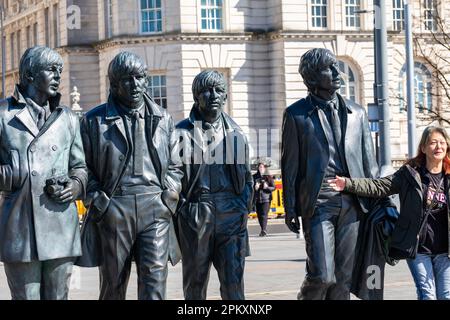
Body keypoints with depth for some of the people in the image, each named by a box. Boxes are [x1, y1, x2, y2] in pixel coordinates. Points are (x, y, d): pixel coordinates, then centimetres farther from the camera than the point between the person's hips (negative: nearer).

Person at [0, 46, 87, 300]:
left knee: (58, 296, 6)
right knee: (25, 296, 1)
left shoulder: (68, 118, 16)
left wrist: (76, 186, 0)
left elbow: (79, 166, 20)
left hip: (61, 226, 3)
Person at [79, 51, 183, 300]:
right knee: (113, 284, 7)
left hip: (155, 208, 1)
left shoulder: (163, 119, 14)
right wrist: (96, 199, -4)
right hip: (113, 211, -1)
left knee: (155, 277, -10)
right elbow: (84, 167, 8)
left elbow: (174, 164, 21)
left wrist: (170, 193, 5)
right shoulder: (94, 121, 6)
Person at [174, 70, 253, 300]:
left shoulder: (235, 133, 13)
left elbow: (247, 178, 17)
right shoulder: (183, 132, 2)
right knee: (195, 283, 6)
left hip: (231, 215, 2)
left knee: (234, 283, -3)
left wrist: (243, 207, 7)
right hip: (195, 217, -2)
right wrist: (184, 209, -5)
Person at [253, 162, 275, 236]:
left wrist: (267, 187, -15)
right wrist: (255, 187, -10)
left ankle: (264, 230, -17)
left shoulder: (268, 177, 2)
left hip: (266, 198, -3)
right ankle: (263, 230, 20)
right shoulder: (254, 177, 7)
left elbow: (273, 187, 3)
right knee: (259, 215, 7)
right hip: (257, 199, 3)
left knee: (264, 214, -13)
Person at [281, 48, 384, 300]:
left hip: (352, 203, 4)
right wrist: (290, 209, 0)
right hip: (318, 203, -4)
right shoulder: (296, 114, 3)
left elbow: (369, 161, 15)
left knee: (344, 278, 4)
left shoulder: (356, 112, 14)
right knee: (322, 276, -11)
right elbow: (290, 165, 3)